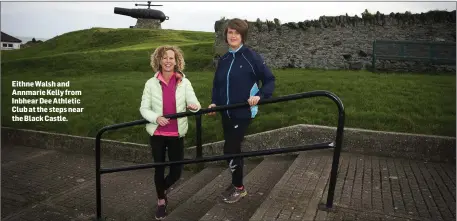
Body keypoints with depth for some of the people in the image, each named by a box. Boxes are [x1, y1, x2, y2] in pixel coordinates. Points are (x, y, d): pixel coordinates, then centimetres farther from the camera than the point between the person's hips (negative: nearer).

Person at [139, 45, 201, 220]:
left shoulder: (184, 82, -2)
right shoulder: (151, 83, -4)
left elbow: (195, 103, -11)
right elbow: (143, 108, -4)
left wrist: (194, 107, -35)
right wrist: (156, 118, -23)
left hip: (177, 133, 1)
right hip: (157, 133, -1)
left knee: (177, 171, 7)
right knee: (159, 168, 10)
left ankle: (162, 189, 40)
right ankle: (161, 200, 33)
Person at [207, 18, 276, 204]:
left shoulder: (251, 56, -10)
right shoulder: (224, 59, 8)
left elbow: (269, 79, -8)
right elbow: (217, 85, 14)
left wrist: (259, 95, -23)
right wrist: (214, 102, -2)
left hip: (243, 112, -6)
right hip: (226, 112, 6)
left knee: (230, 149, -5)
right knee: (233, 149, 14)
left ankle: (239, 188, 16)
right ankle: (236, 184, 32)